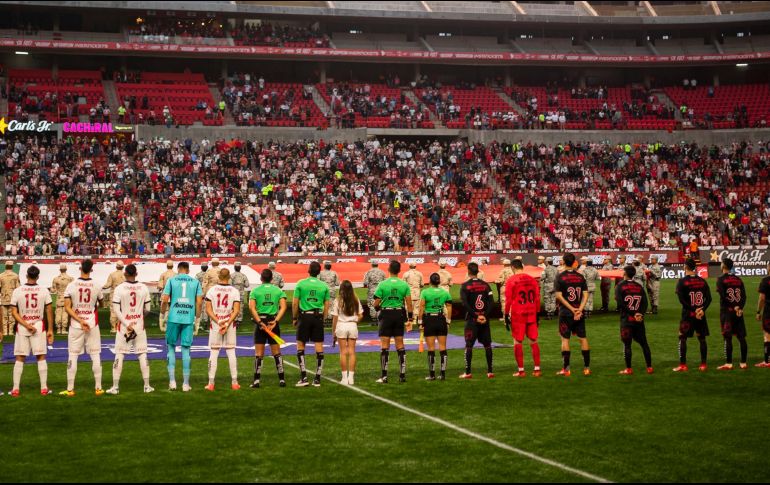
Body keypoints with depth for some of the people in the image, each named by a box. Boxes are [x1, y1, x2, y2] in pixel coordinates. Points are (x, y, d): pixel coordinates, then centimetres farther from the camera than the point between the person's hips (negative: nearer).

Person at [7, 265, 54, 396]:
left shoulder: (17, 291, -4)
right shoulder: (44, 291, -4)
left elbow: (14, 312, -8)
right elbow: (49, 311, -2)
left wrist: (26, 325, -9)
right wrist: (50, 329, 4)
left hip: (21, 326, 0)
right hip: (39, 325, 0)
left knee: (19, 358, 7)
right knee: (41, 357, 7)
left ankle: (15, 389, 5)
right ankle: (44, 388, 6)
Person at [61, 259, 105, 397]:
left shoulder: (72, 286, -7)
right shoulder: (96, 286, -4)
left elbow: (67, 307, -11)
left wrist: (80, 321, -11)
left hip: (75, 324, 0)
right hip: (92, 323, 0)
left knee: (72, 356, 5)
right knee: (95, 355, 7)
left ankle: (70, 389, 6)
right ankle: (98, 388, 10)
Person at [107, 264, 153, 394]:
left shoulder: (119, 288, -8)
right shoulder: (143, 288, -2)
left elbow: (116, 309, -14)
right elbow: (147, 309, 3)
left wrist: (127, 324, -14)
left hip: (123, 325, -2)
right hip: (140, 324, 2)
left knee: (119, 355, 4)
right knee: (142, 354, 8)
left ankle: (115, 387, 4)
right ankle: (147, 386, 10)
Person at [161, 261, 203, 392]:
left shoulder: (171, 280, 3)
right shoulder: (195, 282, 7)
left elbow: (165, 299, -2)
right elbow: (199, 302, 3)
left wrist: (163, 310, 18)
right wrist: (198, 316, 18)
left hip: (174, 318, -1)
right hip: (189, 319, 1)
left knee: (171, 347, 11)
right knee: (186, 350, 6)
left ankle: (172, 381, 4)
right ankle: (186, 384, 7)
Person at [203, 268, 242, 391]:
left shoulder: (211, 290, -3)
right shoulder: (234, 291, -3)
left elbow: (208, 309, -7)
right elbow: (236, 310, -9)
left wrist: (218, 322, -10)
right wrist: (227, 324, -11)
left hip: (215, 324, 0)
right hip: (230, 324, 0)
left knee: (213, 353, 4)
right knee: (231, 352, 7)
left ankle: (211, 383, 2)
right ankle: (234, 383, 8)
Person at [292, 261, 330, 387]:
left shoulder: (301, 283, -3)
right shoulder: (324, 286, 4)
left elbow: (295, 303, -3)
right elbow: (327, 305, 5)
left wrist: (294, 318, 7)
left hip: (304, 316, -2)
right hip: (318, 316, 2)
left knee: (300, 345, 7)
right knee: (319, 346, 4)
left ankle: (304, 377, 0)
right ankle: (317, 379, 6)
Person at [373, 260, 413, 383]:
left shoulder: (382, 284, -8)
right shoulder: (404, 284, 0)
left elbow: (376, 304, -8)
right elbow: (409, 303, -1)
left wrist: (378, 308, 15)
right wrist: (410, 319, 6)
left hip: (386, 314, -3)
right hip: (399, 314, 3)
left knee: (385, 346, 1)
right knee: (400, 346, 10)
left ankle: (384, 376, -2)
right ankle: (402, 374, 11)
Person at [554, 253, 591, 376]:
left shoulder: (560, 277, -5)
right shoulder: (580, 277, 6)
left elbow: (558, 295, -13)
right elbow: (585, 295, 0)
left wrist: (571, 309, -13)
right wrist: (579, 309, -8)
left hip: (565, 313, -3)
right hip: (579, 313, 3)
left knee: (565, 339, 1)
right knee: (583, 338, 9)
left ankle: (566, 368, 0)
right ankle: (587, 367, 10)